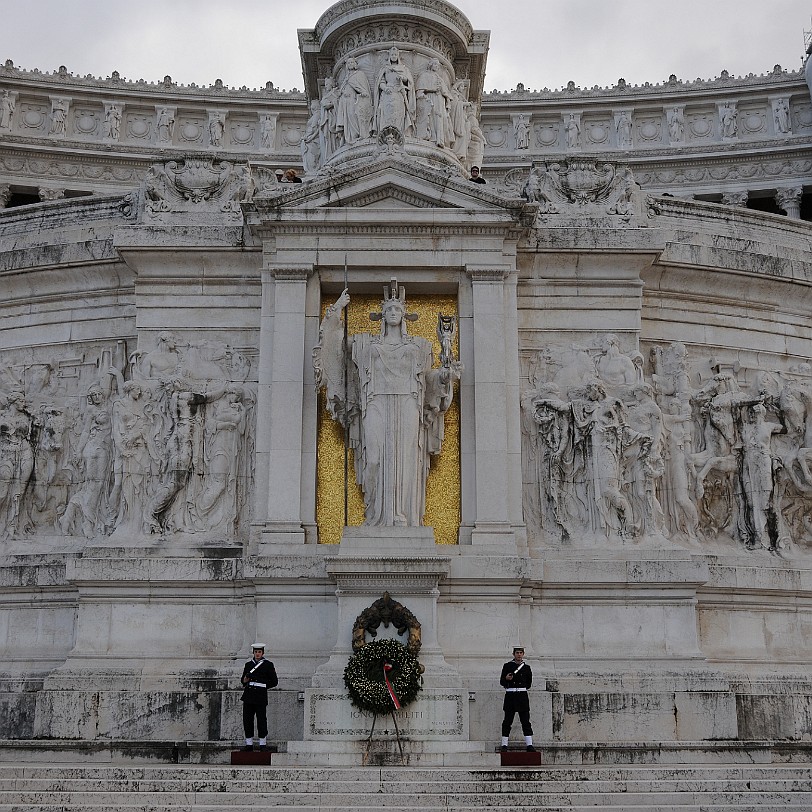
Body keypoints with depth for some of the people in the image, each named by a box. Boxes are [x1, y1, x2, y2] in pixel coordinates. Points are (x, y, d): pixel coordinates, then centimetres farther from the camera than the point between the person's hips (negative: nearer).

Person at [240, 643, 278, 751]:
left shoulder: (268, 665, 3)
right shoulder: (248, 664, 15)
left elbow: (274, 682, 5)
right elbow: (243, 681, 20)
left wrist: (263, 686, -2)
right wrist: (245, 679, -3)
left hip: (261, 695, -4)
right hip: (248, 695, 4)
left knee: (261, 720, -3)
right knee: (247, 720, 2)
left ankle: (263, 744, 7)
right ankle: (249, 744, 11)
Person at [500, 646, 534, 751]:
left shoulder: (526, 667, 10)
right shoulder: (507, 666, 3)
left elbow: (529, 683, 22)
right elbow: (501, 682, 1)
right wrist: (506, 679, -18)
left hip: (522, 695, 2)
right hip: (510, 695, -2)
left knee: (526, 721, -1)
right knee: (507, 721, 0)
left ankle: (529, 745, 0)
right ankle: (504, 745, 4)